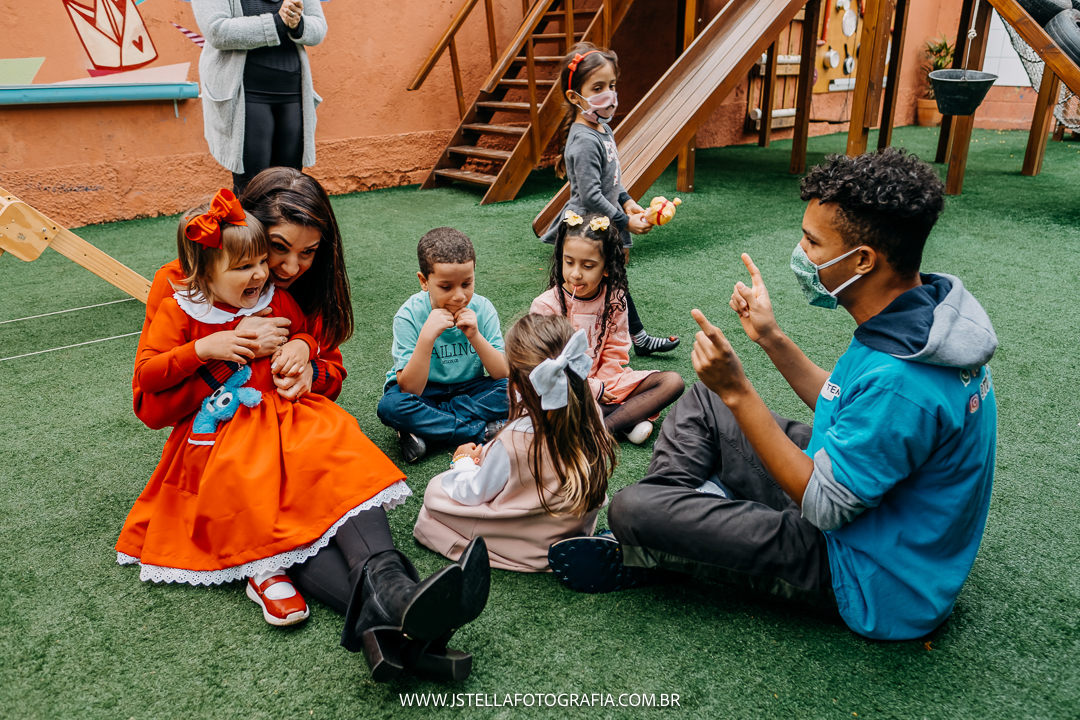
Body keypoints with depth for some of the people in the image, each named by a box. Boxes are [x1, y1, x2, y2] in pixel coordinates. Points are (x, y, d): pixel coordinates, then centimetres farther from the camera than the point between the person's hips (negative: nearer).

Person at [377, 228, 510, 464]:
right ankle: (482, 431, -21)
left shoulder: (482, 309, -13)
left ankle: (421, 429, -20)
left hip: (468, 389, 2)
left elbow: (503, 374, -16)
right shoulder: (409, 315, -20)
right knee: (390, 406, -32)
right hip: (421, 391, -2)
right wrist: (427, 336, -37)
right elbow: (409, 390, -26)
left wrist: (475, 336, -30)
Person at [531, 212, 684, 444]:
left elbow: (615, 352, 1)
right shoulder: (546, 306, -14)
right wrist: (592, 391, -15)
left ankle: (605, 428, -25)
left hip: (604, 383, 4)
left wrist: (601, 386, -15)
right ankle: (628, 418, -23)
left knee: (673, 382, -12)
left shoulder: (614, 299, -2)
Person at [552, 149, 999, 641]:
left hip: (871, 581, -9)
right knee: (703, 401, 11)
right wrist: (772, 339, 2)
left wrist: (737, 392, -29)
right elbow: (848, 409, 8)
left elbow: (826, 507, -26)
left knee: (631, 512, -17)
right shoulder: (924, 310, -6)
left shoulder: (901, 381, -37)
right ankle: (675, 512, 18)